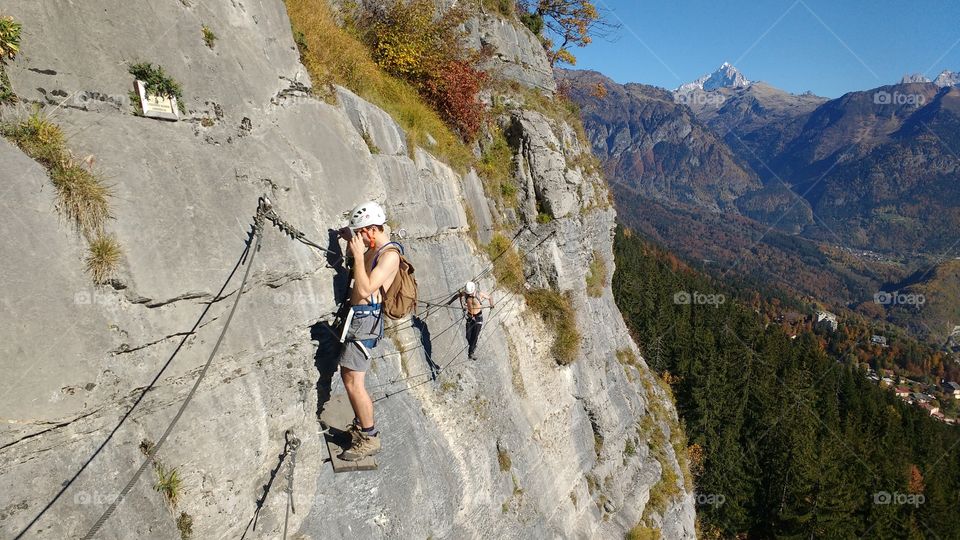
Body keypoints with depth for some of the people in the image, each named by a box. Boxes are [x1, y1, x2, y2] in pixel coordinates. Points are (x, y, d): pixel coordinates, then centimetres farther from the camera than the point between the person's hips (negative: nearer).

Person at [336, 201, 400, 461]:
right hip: (357, 316, 10)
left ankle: (369, 439, 4)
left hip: (365, 319, -10)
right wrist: (351, 242, 13)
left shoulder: (389, 255, -16)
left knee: (353, 382, -8)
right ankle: (360, 426, 30)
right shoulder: (372, 250, 13)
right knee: (347, 375, 16)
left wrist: (358, 255, -20)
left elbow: (365, 289, -25)